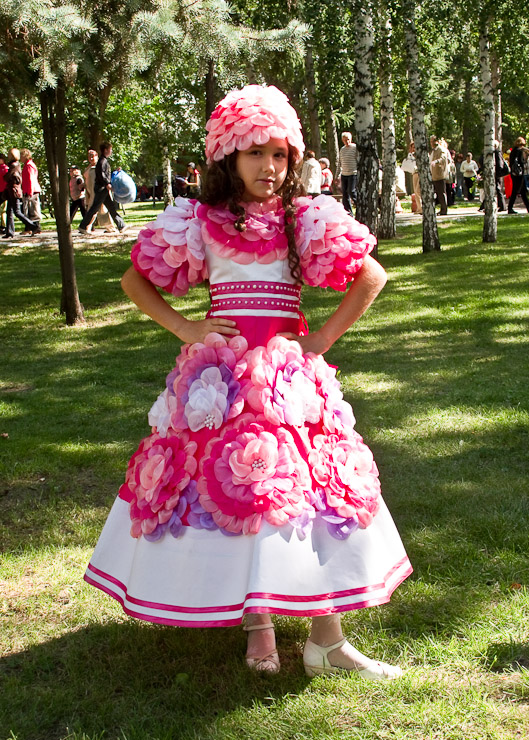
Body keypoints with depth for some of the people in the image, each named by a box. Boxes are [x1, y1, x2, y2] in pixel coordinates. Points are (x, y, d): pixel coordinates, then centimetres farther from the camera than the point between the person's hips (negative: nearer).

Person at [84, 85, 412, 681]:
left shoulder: (306, 218, 4)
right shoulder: (199, 222, 4)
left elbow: (371, 275, 5)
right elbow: (135, 280, 11)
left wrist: (323, 337, -1)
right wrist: (183, 328, 0)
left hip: (289, 371, 1)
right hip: (221, 372, 0)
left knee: (311, 485, -4)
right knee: (228, 485, -3)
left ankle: (326, 639, 2)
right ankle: (256, 621, 12)